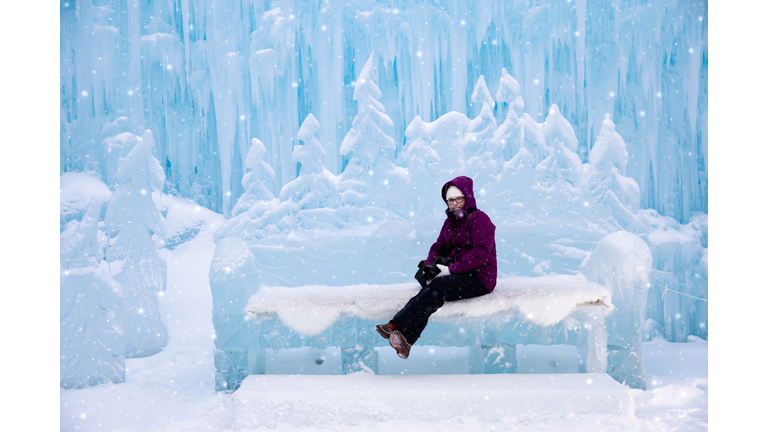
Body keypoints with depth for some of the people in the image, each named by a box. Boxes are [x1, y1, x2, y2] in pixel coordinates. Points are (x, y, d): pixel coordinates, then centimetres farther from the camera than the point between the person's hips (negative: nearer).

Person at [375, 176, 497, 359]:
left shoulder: (480, 219, -6)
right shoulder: (450, 222, 18)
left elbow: (481, 253, -17)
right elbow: (438, 247, 18)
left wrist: (450, 269, -23)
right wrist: (430, 265, -5)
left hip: (480, 278, -6)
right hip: (458, 274, 6)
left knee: (438, 286, -32)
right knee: (432, 290, -26)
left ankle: (396, 327, -41)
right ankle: (405, 338, -45)